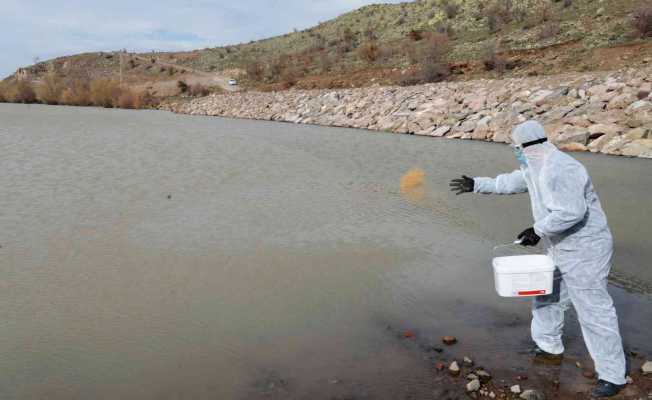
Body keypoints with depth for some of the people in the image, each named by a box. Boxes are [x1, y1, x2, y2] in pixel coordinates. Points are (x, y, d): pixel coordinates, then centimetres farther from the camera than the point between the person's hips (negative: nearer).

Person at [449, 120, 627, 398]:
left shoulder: (560, 169, -27)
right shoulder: (535, 167, 6)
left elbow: (571, 212, -34)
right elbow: (511, 182, 22)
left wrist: (538, 230, -25)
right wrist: (476, 185, 24)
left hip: (585, 250, -11)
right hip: (562, 250, 11)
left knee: (594, 310, -3)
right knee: (547, 297, 22)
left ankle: (612, 375, 10)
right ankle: (550, 348, 40)